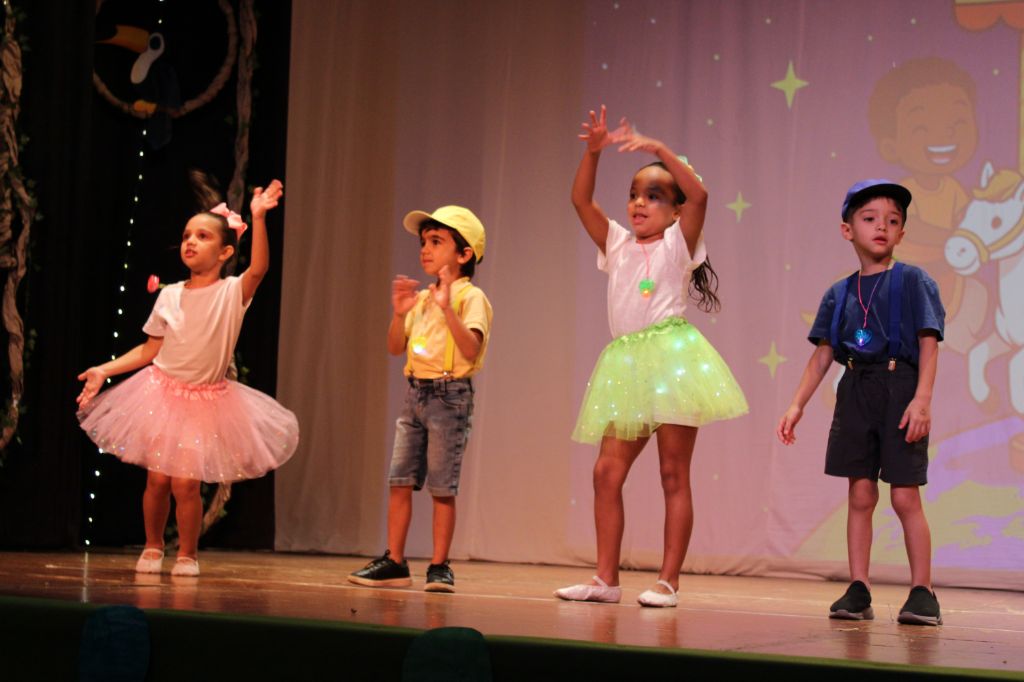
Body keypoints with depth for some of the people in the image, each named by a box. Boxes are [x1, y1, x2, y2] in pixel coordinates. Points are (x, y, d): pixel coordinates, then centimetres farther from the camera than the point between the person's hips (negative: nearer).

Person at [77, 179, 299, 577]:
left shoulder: (232, 292, -7)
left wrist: (258, 219, -40)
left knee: (185, 482, -10)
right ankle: (152, 547, 22)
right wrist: (104, 370, -1)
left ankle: (187, 554, 11)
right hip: (163, 392, 3)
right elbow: (149, 350, 8)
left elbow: (259, 268, -28)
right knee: (157, 478, 0)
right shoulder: (169, 295, 2)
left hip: (206, 399, -2)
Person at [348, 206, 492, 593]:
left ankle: (439, 566, 4)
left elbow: (471, 349, -21)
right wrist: (400, 313, -4)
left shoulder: (469, 297, -8)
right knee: (400, 480, 4)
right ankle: (394, 562, 10)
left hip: (450, 395, -7)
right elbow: (395, 348, 12)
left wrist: (447, 309, -29)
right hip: (416, 392, 7)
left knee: (442, 487, -3)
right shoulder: (421, 298, 13)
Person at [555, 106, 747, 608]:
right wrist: (592, 151, -5)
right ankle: (606, 578, 7)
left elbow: (698, 195, -15)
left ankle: (668, 581, 0)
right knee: (607, 471, 1)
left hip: (671, 356, -5)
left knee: (674, 475, -2)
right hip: (626, 364, 6)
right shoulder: (617, 245, 15)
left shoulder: (678, 243, 2)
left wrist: (659, 150, -19)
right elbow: (581, 200, 7)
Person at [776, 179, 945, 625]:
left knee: (905, 496, -5)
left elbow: (929, 345, -6)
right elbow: (822, 355, 13)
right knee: (860, 495, 5)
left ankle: (922, 592, 3)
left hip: (899, 389, -4)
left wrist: (922, 398, -17)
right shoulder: (838, 295, 11)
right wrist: (797, 405, 7)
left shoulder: (913, 282, -1)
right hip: (855, 392, 4)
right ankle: (858, 590, 9)